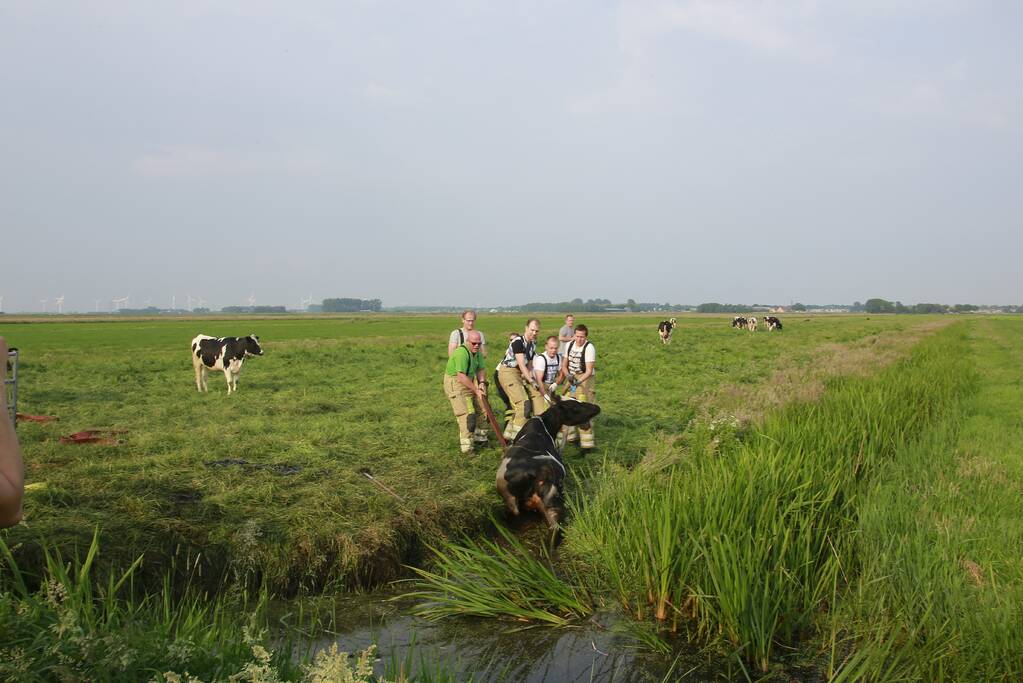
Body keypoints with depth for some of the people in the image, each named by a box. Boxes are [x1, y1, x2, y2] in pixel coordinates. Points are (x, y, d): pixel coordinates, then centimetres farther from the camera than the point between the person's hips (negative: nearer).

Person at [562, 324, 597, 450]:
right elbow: (564, 364, 6)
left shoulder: (589, 347, -19)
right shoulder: (570, 344, 0)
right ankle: (571, 435, 31)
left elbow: (589, 371, -21)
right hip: (572, 378, 7)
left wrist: (579, 381, -35)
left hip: (585, 379, -7)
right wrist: (568, 375, -14)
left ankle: (587, 443, -10)